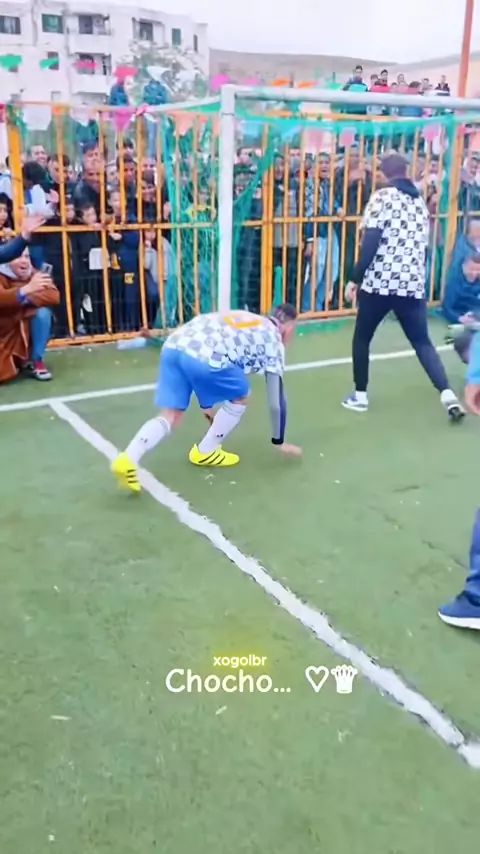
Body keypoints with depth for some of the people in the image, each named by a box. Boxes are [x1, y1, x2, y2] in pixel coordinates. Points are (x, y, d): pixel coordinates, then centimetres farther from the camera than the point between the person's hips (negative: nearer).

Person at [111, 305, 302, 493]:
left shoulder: (246, 320, 37)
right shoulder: (274, 341, 18)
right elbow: (276, 401, 18)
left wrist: (206, 406, 54)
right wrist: (279, 442, 31)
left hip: (174, 345, 7)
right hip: (204, 356, -7)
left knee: (171, 417, 11)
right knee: (240, 397, 18)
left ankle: (128, 459, -10)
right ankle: (204, 453, 26)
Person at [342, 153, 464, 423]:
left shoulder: (383, 196, -3)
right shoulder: (420, 201, 15)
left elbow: (371, 242, -12)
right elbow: (424, 247, 18)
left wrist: (355, 279, -8)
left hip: (380, 281, -5)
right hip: (413, 284, 5)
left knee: (362, 338, 13)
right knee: (422, 342, 8)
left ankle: (360, 396, 17)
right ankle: (448, 395, -7)